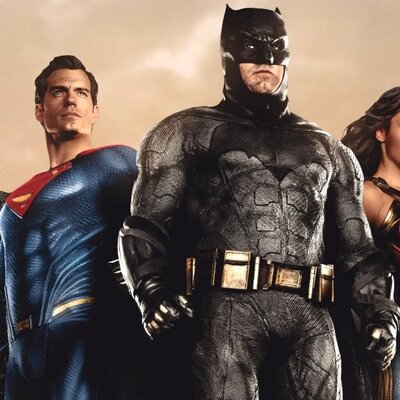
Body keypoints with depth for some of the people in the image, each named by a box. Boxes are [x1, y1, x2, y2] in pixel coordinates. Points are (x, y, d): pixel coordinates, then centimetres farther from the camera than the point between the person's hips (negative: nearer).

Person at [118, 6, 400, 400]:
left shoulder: (328, 150, 25)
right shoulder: (188, 132, 15)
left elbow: (356, 247, 23)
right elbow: (146, 226, 5)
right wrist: (153, 291, -15)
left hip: (311, 317, 3)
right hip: (229, 308, -3)